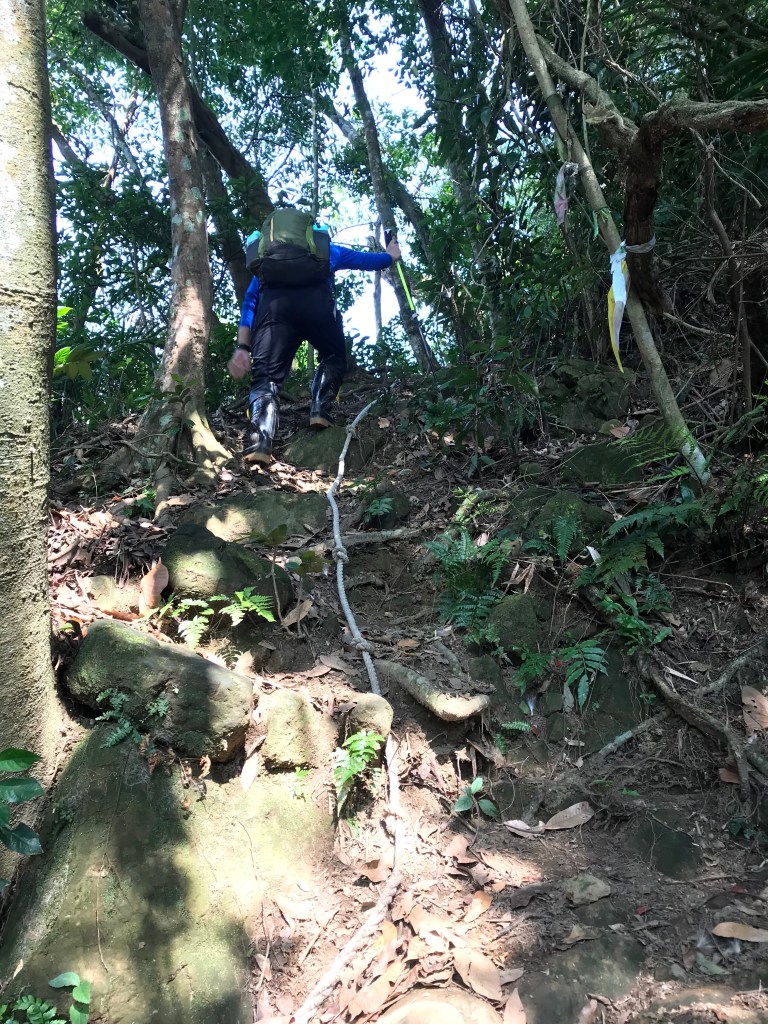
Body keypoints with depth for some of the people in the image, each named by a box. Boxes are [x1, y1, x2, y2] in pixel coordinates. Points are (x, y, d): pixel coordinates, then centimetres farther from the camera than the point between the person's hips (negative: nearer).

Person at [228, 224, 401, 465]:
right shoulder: (326, 249, 39)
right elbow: (368, 260, 50)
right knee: (334, 357, 25)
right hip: (316, 299, 0)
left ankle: (259, 443, -24)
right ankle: (320, 409, 2)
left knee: (265, 377, -2)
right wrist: (391, 255, 73)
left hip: (274, 302, 1)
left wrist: (243, 347, 18)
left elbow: (250, 301, 26)